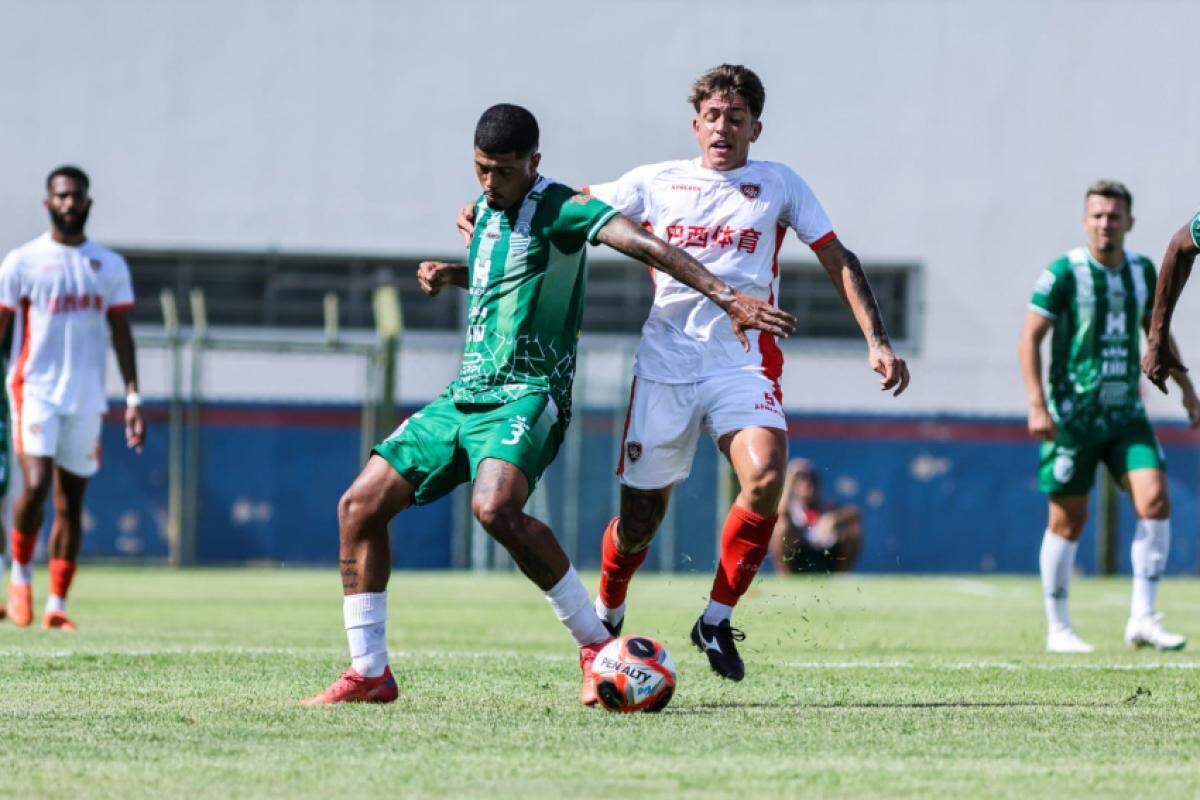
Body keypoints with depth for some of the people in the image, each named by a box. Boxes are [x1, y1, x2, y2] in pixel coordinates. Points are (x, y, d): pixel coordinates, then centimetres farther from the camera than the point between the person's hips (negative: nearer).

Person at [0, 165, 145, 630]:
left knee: (71, 503, 4)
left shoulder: (110, 266, 10)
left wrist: (133, 399, 5)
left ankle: (57, 605, 8)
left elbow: (121, 335, 13)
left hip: (86, 397, 3)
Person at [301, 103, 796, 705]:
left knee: (495, 508, -35)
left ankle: (596, 647, -21)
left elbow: (645, 246, -23)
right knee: (360, 505, 0)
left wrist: (726, 296, -35)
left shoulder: (560, 208, -11)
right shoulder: (487, 207, 15)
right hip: (463, 399, 8)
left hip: (526, 398, -8)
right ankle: (369, 673, 7)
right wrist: (450, 275, 14)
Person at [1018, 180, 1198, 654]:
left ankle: (1142, 620, -6)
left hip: (1126, 414, 4)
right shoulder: (1063, 273, -7)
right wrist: (1037, 405, -16)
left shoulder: (1142, 271, 9)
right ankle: (1058, 629, 12)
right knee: (1068, 520, -1)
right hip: (1073, 415, -4)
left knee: (1155, 502, -12)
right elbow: (1030, 338, -7)